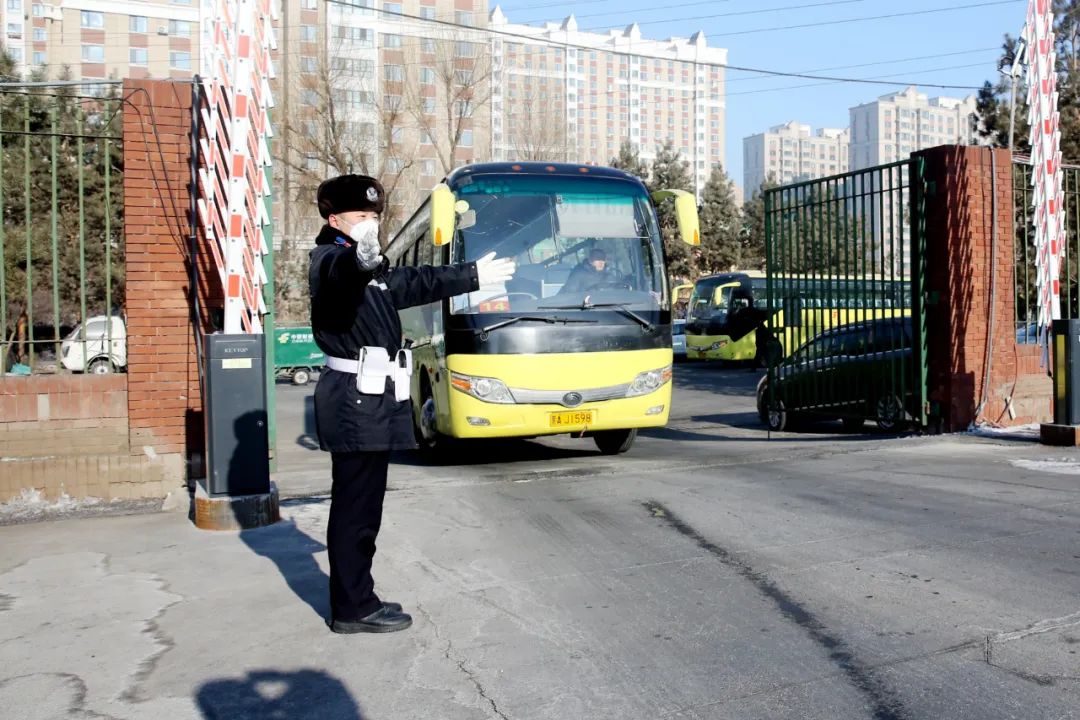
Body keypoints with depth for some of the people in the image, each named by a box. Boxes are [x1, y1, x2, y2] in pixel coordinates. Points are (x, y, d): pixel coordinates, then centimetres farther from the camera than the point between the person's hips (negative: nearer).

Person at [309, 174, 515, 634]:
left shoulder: (365, 267, 19)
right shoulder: (330, 260, -10)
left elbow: (413, 284, 29)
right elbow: (345, 274, -35)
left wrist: (473, 275, 34)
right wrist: (362, 259, -59)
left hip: (370, 398, 10)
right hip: (354, 398, -10)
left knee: (361, 504, 14)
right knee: (355, 506, -4)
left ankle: (356, 598, 23)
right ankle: (353, 609, 5)